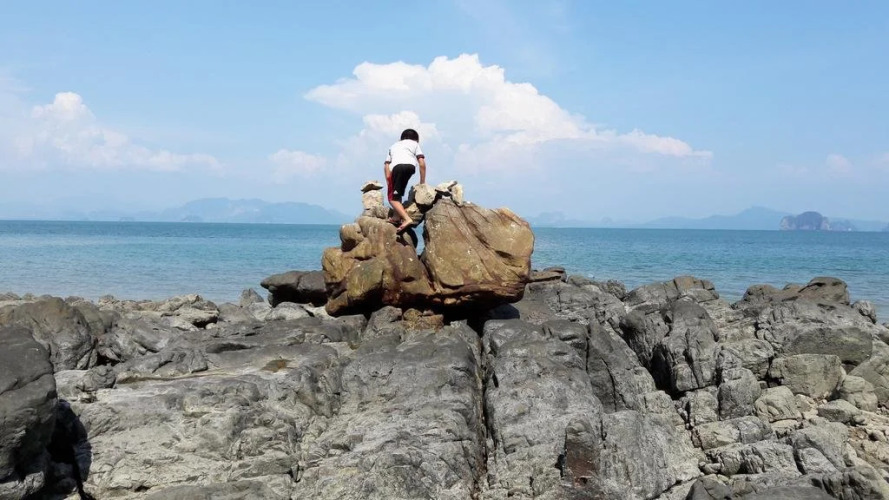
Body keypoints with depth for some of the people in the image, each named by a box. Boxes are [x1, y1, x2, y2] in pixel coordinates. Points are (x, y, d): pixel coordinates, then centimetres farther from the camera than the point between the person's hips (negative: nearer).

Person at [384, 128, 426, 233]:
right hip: (410, 165, 1)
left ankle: (407, 219, -21)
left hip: (397, 166, -1)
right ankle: (398, 217, 13)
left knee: (393, 198, -2)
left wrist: (389, 183, 20)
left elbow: (386, 165, 24)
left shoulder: (394, 146, 39)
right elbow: (422, 163, 18)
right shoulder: (414, 144, 33)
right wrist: (422, 183, 21)